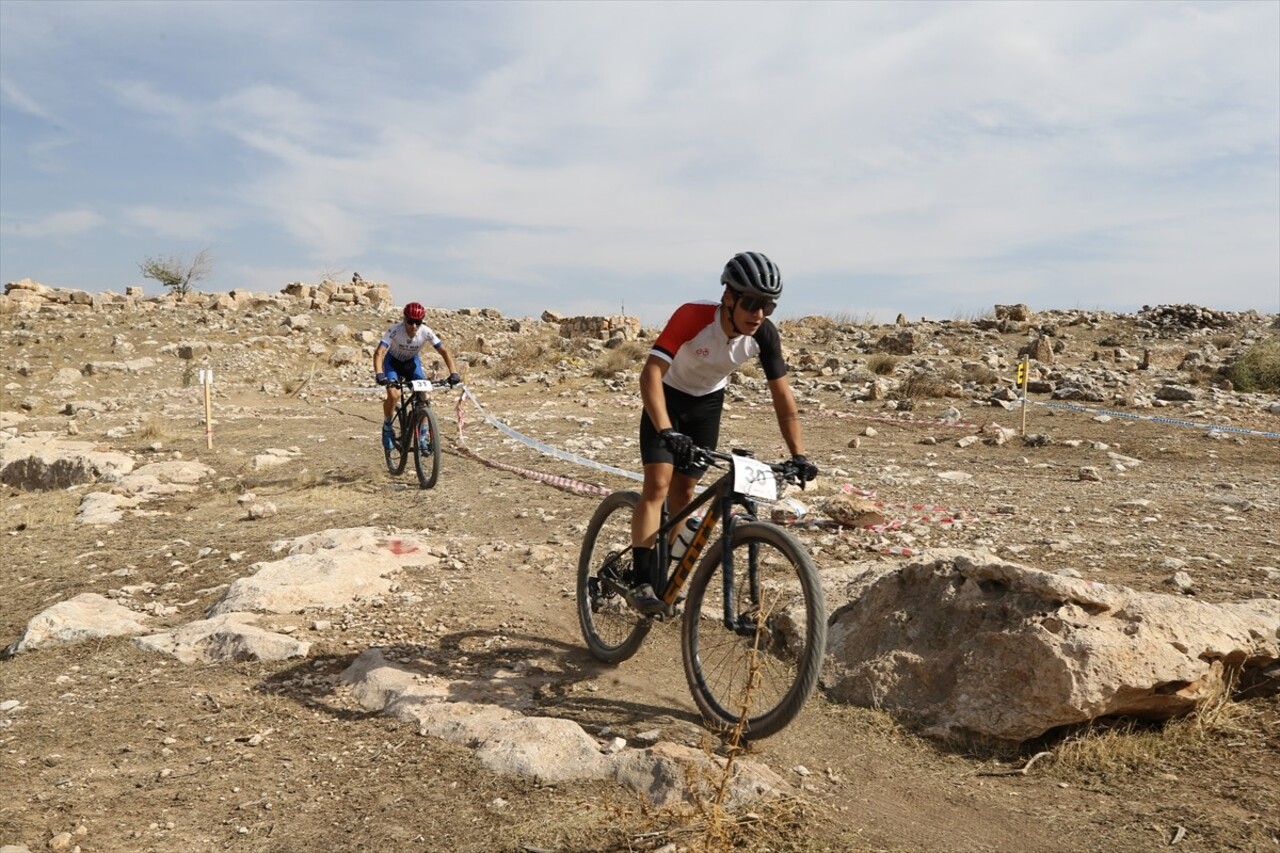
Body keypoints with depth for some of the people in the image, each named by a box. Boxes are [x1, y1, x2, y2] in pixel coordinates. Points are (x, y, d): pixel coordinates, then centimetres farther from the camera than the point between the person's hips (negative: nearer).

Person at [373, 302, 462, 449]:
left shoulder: (426, 332, -27)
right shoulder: (394, 331, -33)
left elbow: (444, 351, -23)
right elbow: (379, 352, -40)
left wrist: (454, 373, -37)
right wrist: (379, 374, -56)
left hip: (412, 361, 2)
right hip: (393, 361, -2)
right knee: (394, 394, -26)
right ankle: (387, 428, 0)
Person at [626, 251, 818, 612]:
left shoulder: (764, 335, -22)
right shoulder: (693, 317, -35)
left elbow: (782, 395, -14)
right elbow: (651, 373, -41)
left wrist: (798, 455, -19)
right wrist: (666, 431, -53)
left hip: (708, 403, 4)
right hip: (668, 397, -4)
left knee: (684, 491, 6)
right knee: (658, 484, -17)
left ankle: (665, 578, 20)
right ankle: (640, 581, -15)